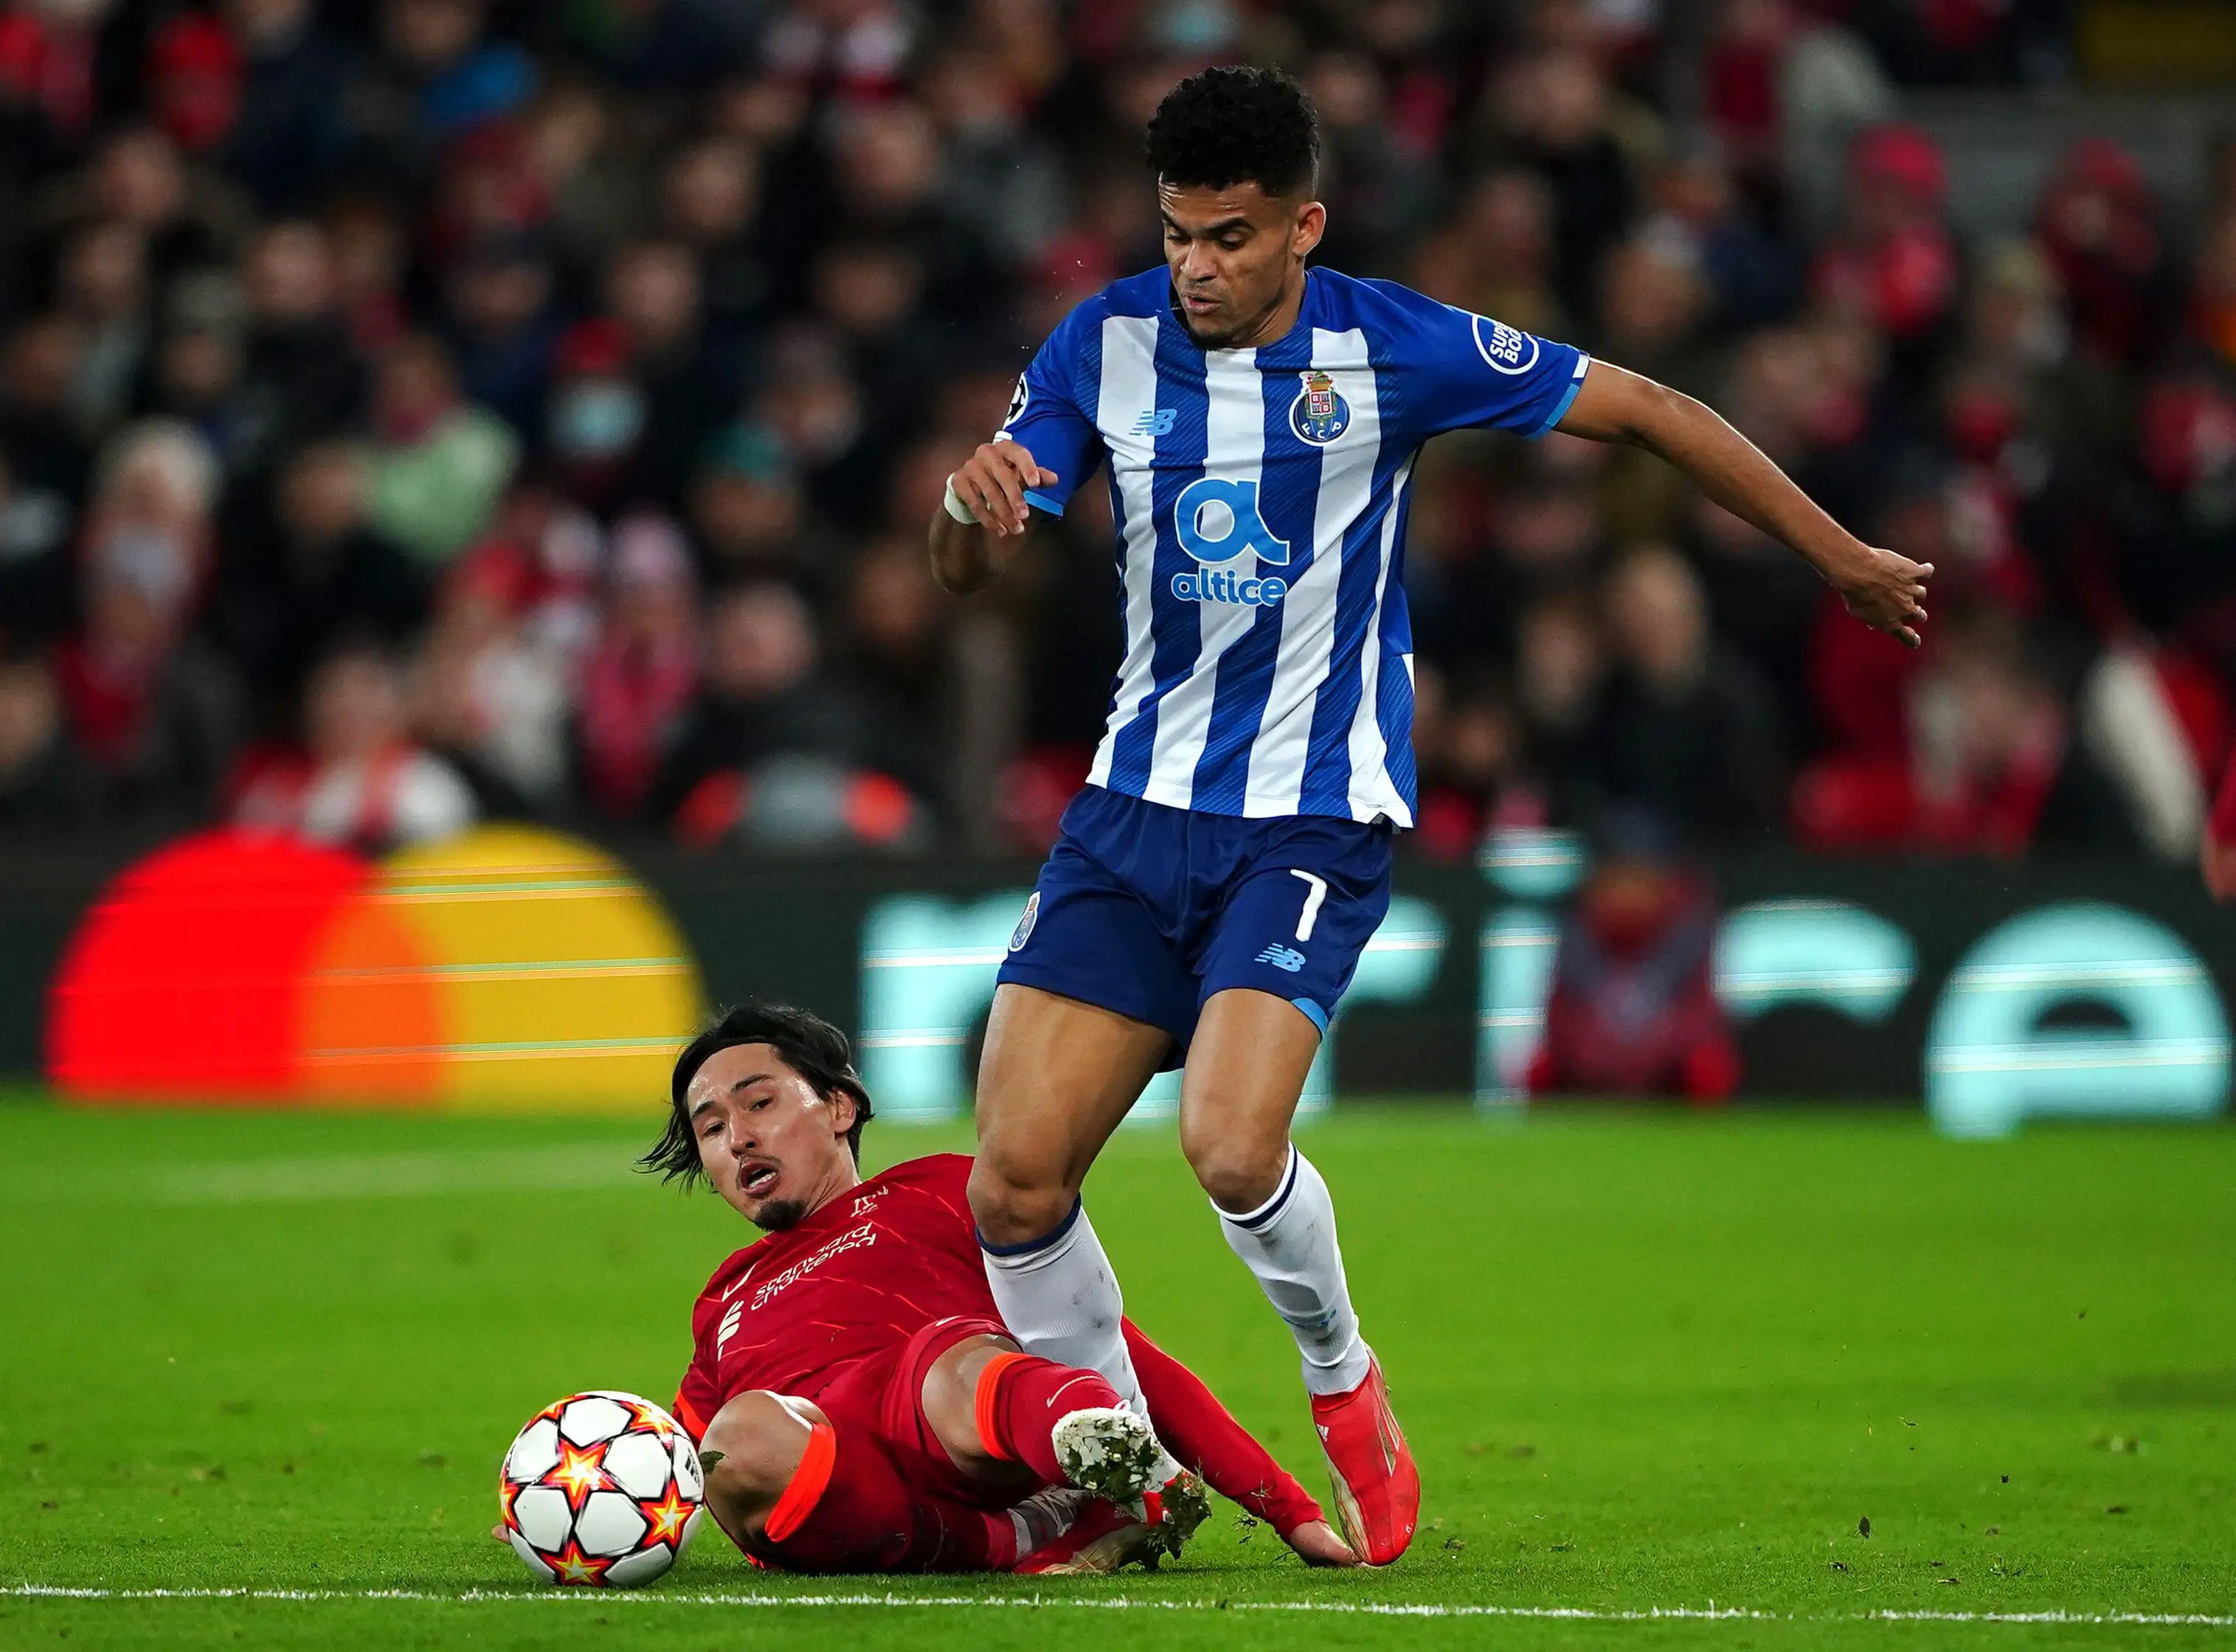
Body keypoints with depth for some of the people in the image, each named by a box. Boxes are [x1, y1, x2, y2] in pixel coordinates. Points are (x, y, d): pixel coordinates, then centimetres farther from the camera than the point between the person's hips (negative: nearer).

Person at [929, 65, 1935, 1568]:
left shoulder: (1389, 349, -10)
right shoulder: (1107, 344, 0)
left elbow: (1645, 412, -1)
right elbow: (971, 573, 2)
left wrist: (1840, 559, 5)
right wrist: (973, 505, -23)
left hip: (1313, 820, -4)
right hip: (1136, 807, 4)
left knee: (1232, 1146, -25)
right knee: (1015, 1175, -7)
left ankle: (1343, 1377, 6)